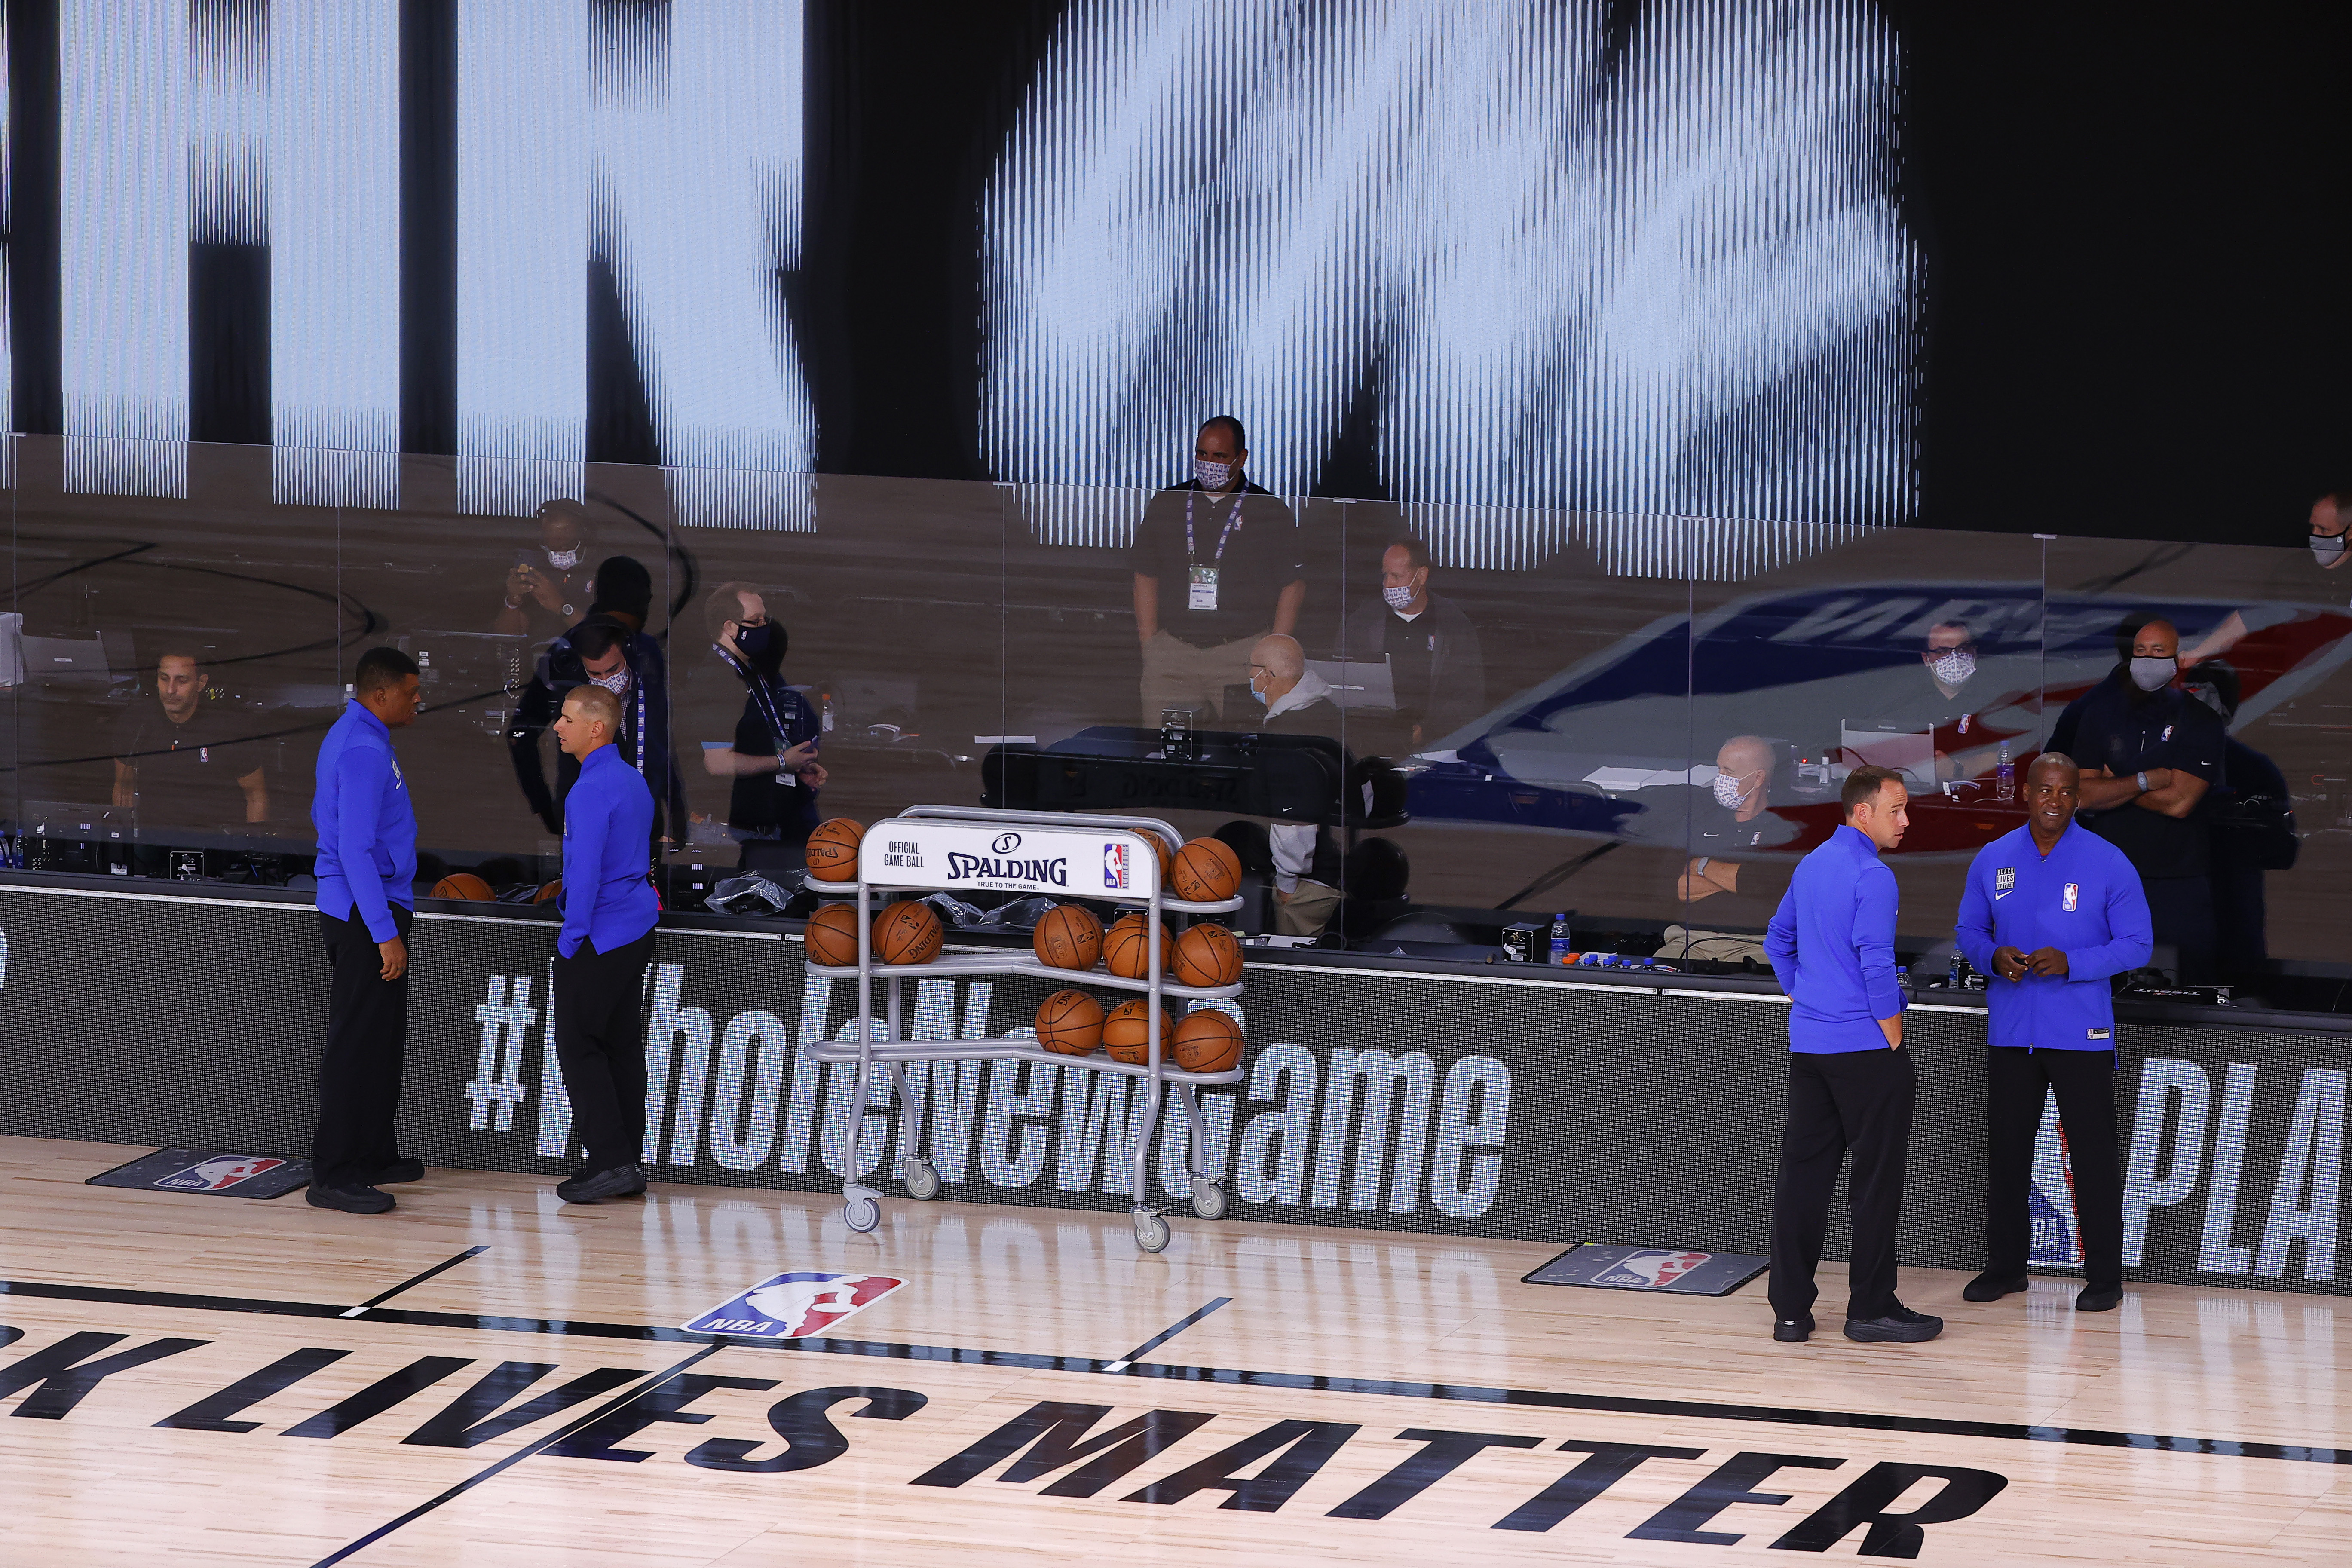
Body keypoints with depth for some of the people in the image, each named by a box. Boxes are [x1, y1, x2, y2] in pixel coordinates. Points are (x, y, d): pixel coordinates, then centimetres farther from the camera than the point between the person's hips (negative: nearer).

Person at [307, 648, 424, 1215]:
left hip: (360, 911, 11)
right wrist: (384, 933, -24)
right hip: (366, 913, -11)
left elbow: (323, 816, 26)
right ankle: (334, 1175, -7)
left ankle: (374, 1154, 25)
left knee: (382, 1041, 17)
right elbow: (355, 848, -24)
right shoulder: (365, 752, -19)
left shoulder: (352, 739, 13)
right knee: (358, 1046, -8)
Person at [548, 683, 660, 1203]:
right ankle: (626, 1161, 14)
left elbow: (586, 870, -22)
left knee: (579, 1045, -3)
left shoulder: (592, 790, -19)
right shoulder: (632, 781, 12)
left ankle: (611, 1160, -7)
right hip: (636, 929, 9)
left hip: (598, 938, -9)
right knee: (623, 1044, 11)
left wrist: (571, 939, -15)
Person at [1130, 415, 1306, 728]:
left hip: (1242, 652, -2)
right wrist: (1150, 647, 6)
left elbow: (1293, 587, 5)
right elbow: (1146, 577, 15)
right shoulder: (1167, 505, 13)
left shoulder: (1270, 513, 5)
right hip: (1172, 651, 2)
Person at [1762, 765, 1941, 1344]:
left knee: (1802, 1171, 8)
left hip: (1808, 1045, 8)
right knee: (1876, 1178, 1)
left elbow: (1779, 941, 21)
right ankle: (1871, 1307, 5)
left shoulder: (1811, 866, 11)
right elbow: (1876, 964, -21)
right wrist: (1893, 1037, -10)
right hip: (1866, 1046, -8)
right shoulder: (1872, 877, -15)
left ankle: (1791, 1310, 9)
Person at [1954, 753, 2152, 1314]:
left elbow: (2136, 945, -5)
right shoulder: (1993, 860, 5)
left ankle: (2104, 1277, 7)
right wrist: (1993, 957, -11)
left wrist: (2070, 963, -19)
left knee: (2092, 1155, -1)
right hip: (2011, 1031, 3)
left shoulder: (2108, 864, -5)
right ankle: (2004, 1266, 22)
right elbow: (1970, 929, 12)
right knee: (2006, 1150, 10)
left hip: (2082, 1033, -3)